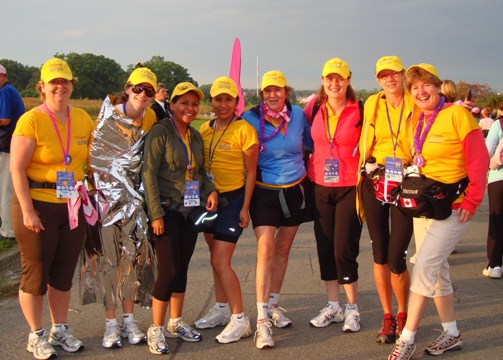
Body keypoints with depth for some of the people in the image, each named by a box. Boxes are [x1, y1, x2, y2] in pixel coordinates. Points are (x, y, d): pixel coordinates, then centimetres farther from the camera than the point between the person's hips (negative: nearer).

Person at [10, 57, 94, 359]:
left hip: (73, 206, 5)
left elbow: (95, 156, 15)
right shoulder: (31, 120, -11)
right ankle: (36, 335, 21)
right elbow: (17, 169, -13)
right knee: (36, 272, 5)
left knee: (64, 272, 14)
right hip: (38, 205, -5)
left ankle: (60, 330, 29)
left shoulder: (83, 119, 5)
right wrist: (27, 210, -17)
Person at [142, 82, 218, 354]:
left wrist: (211, 190, -1)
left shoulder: (196, 136, 11)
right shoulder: (160, 132, -10)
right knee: (169, 270, -7)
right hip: (167, 211, -6)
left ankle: (176, 323, 26)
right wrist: (156, 213, -18)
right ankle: (156, 329, 7)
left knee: (182, 268, 11)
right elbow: (149, 173, -14)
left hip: (191, 210, 6)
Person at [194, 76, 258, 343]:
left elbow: (251, 172, -9)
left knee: (220, 261, -10)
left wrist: (245, 207, -12)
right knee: (216, 257, 14)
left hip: (233, 198, -6)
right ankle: (222, 309, 28)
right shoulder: (205, 129, 7)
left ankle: (240, 320, -2)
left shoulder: (244, 130, -10)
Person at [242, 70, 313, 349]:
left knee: (283, 250, 13)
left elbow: (311, 143, 13)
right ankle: (262, 320, -12)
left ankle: (273, 305, 29)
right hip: (264, 192, -3)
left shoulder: (297, 114, -1)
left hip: (294, 190, 4)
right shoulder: (251, 118, -9)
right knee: (266, 250, -12)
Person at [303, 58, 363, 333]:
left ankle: (352, 308, 14)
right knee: (324, 248, 9)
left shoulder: (360, 110, -6)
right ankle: (333, 307, 23)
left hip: (350, 187, -4)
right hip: (320, 186, 4)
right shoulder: (314, 108, 4)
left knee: (344, 249, -4)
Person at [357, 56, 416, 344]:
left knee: (396, 257, -8)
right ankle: (388, 318, 19)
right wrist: (367, 166, 9)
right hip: (375, 182, 3)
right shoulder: (372, 104, 8)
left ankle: (403, 315, 16)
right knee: (380, 253, 6)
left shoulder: (416, 104, 0)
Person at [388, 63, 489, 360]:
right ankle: (452, 333, 27)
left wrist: (472, 200, -15)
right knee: (437, 269, 13)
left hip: (452, 208, -8)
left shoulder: (457, 115, -14)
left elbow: (479, 160, -14)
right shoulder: (419, 121, 7)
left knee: (424, 266, -12)